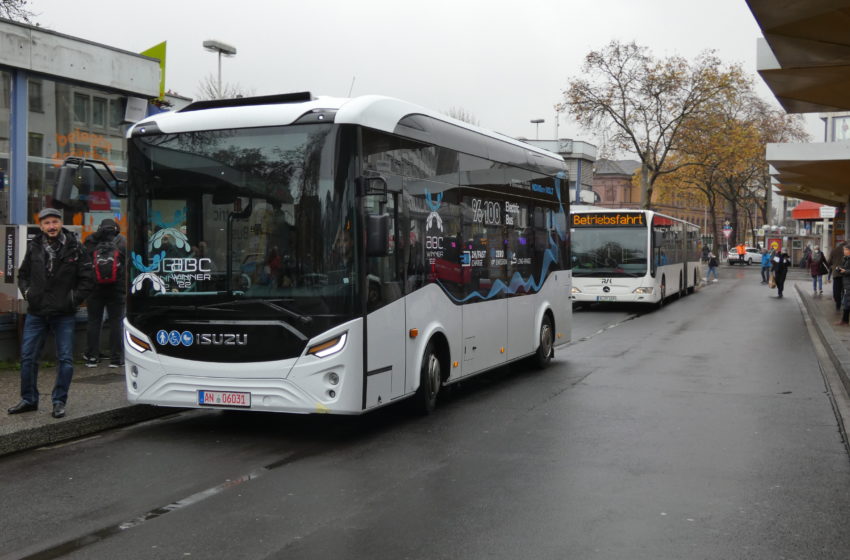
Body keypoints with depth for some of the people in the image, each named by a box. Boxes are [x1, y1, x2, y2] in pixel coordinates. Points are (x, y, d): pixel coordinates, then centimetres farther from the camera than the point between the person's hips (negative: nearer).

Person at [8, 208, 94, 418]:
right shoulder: (34, 247, 4)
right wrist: (27, 292, 4)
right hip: (36, 313, 2)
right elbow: (23, 274, 18)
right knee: (28, 357, 6)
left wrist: (73, 299, -6)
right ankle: (29, 400, 19)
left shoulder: (74, 248, -3)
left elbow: (87, 279, 0)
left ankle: (59, 401, 12)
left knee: (65, 359, 0)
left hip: (64, 315, -2)